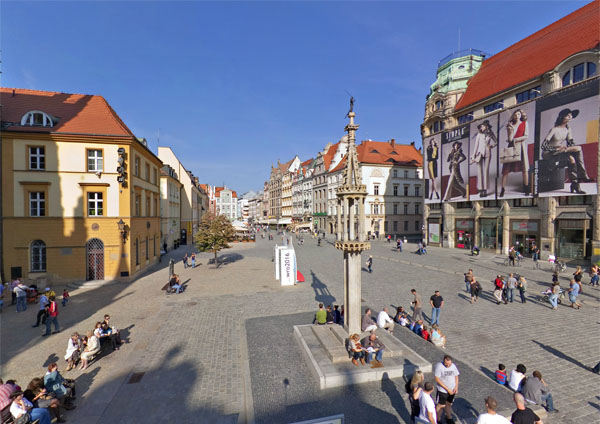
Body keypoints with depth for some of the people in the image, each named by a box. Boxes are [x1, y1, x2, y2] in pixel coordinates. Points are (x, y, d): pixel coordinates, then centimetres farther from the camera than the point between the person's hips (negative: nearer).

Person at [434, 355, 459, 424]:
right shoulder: (439, 366, -23)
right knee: (441, 405, 7)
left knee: (448, 404, 21)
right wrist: (447, 389, -21)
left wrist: (456, 387, -2)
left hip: (452, 390, 5)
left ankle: (449, 418, 44)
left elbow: (456, 376, 9)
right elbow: (437, 379, -22)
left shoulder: (453, 366, -5)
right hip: (442, 390, -5)